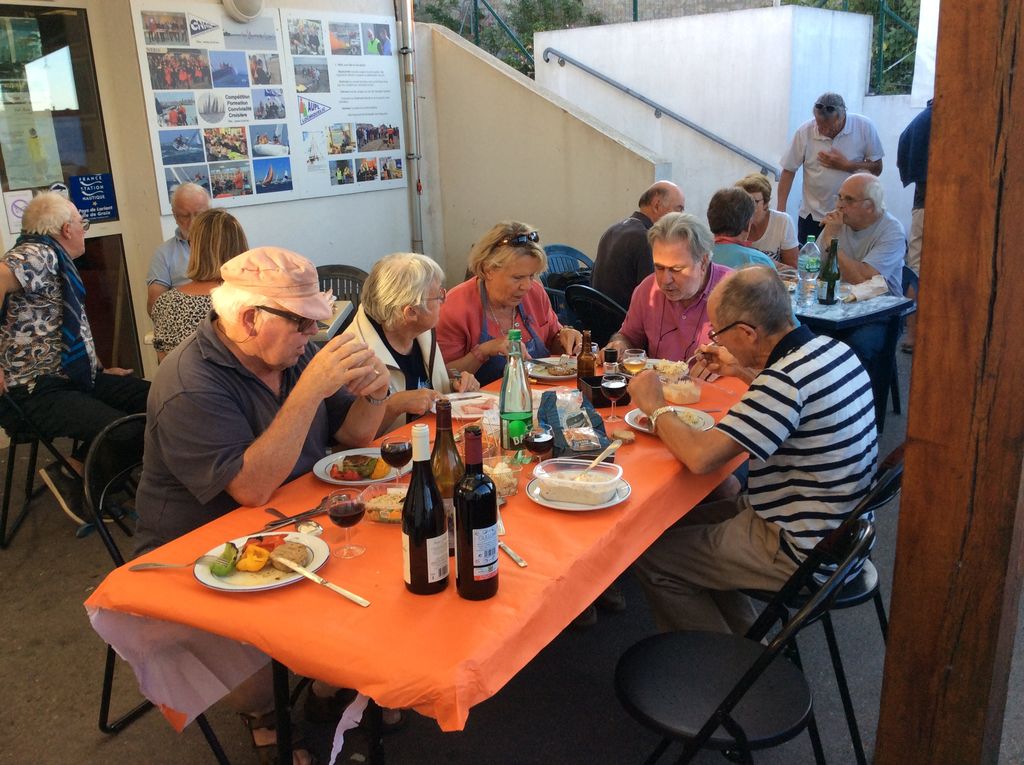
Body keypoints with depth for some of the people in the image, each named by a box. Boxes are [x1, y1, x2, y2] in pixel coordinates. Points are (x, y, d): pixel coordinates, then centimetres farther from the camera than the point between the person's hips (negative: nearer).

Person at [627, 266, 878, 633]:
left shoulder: (786, 380, -29)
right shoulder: (833, 349, -1)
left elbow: (700, 456, -32)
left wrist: (654, 406, -16)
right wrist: (742, 370, 17)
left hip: (803, 552, -10)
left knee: (652, 555, 0)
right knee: (683, 521, 20)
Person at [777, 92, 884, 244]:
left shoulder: (865, 127, -9)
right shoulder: (805, 132, -9)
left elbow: (876, 168, -2)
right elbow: (788, 172, -3)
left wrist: (846, 165, -17)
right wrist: (781, 211, -9)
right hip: (812, 216, 0)